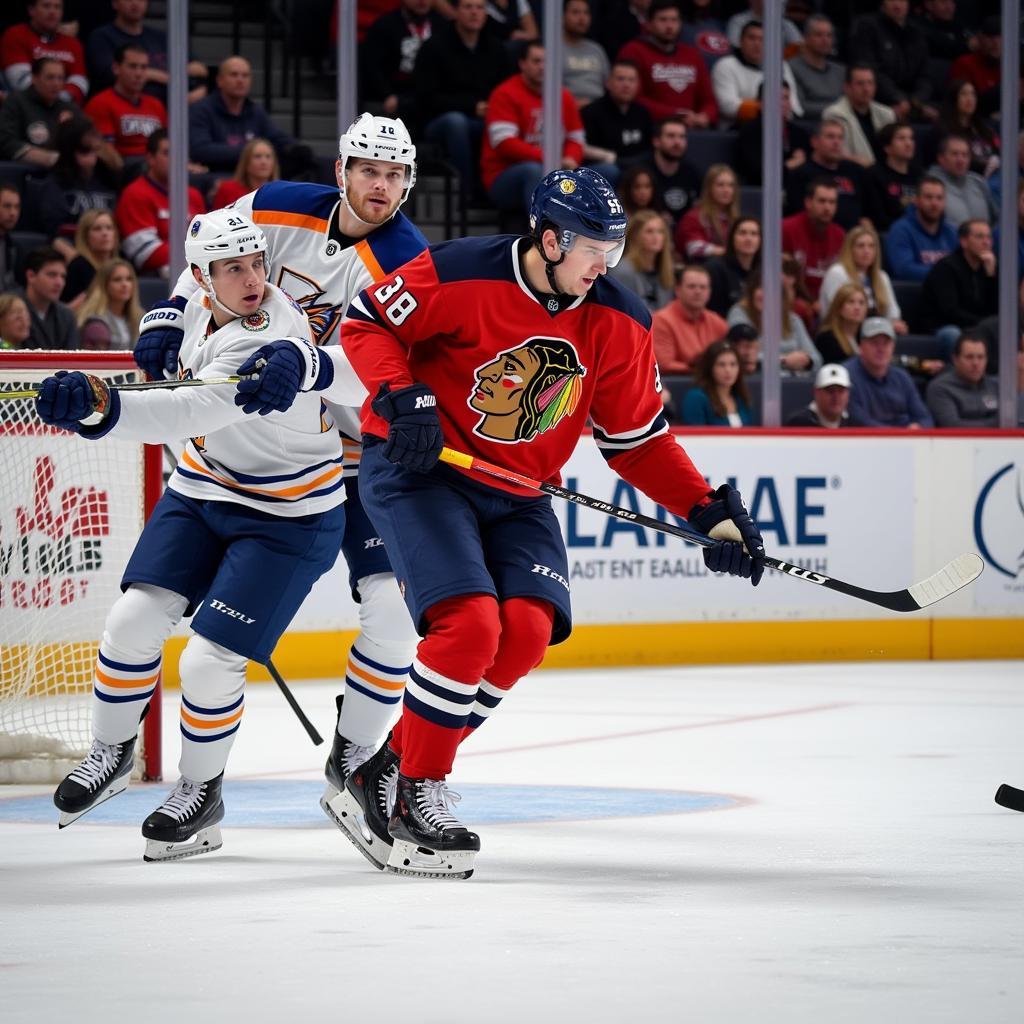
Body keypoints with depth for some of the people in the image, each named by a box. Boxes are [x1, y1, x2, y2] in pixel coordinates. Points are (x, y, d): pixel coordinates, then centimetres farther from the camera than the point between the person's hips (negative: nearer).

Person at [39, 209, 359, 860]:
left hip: (289, 517, -7)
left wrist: (101, 408, -63)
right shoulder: (205, 305, -8)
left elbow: (193, 411, -49)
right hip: (202, 490, 7)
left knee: (210, 663, -11)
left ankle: (201, 793, 13)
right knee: (135, 621, -4)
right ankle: (111, 754, 20)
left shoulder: (268, 339, -33)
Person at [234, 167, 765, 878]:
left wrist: (710, 511, -4)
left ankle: (388, 770, 0)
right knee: (471, 624, -23)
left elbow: (637, 438, 4)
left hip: (517, 496, 6)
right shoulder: (461, 276, -19)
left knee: (527, 631, -15)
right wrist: (401, 397, -23)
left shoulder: (618, 324, -3)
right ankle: (414, 794, -6)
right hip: (418, 467, -5)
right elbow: (368, 321, -8)